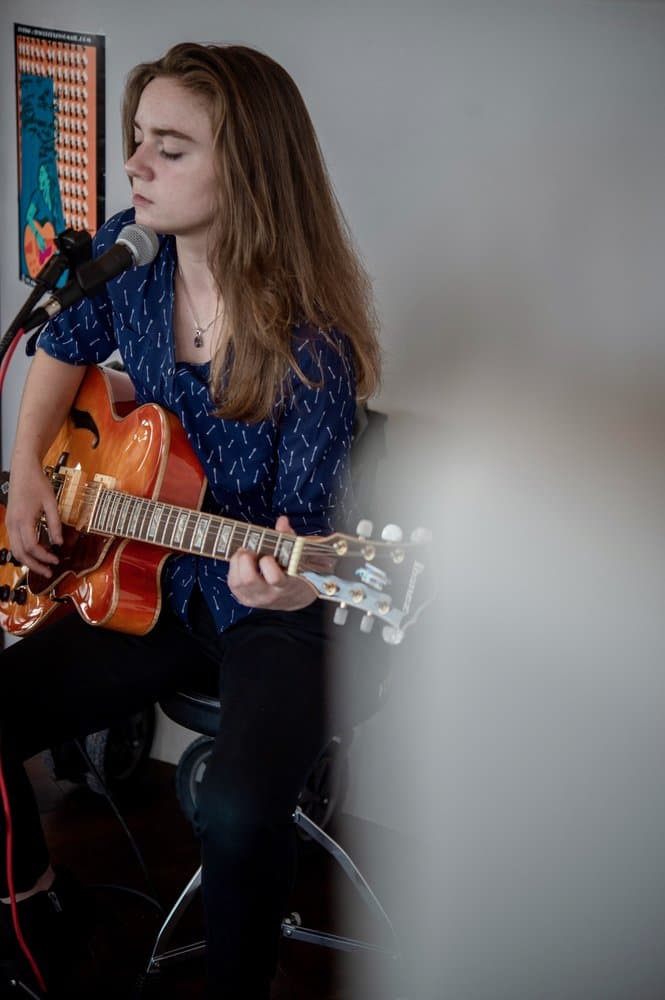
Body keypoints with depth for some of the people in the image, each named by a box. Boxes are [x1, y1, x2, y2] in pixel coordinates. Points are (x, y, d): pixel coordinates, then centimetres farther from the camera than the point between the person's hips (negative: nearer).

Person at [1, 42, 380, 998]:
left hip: (263, 614, -5)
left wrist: (291, 584, -39)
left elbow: (304, 516, -15)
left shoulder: (313, 341, -21)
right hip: (140, 585, 6)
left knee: (238, 813, -31)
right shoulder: (127, 253, -5)